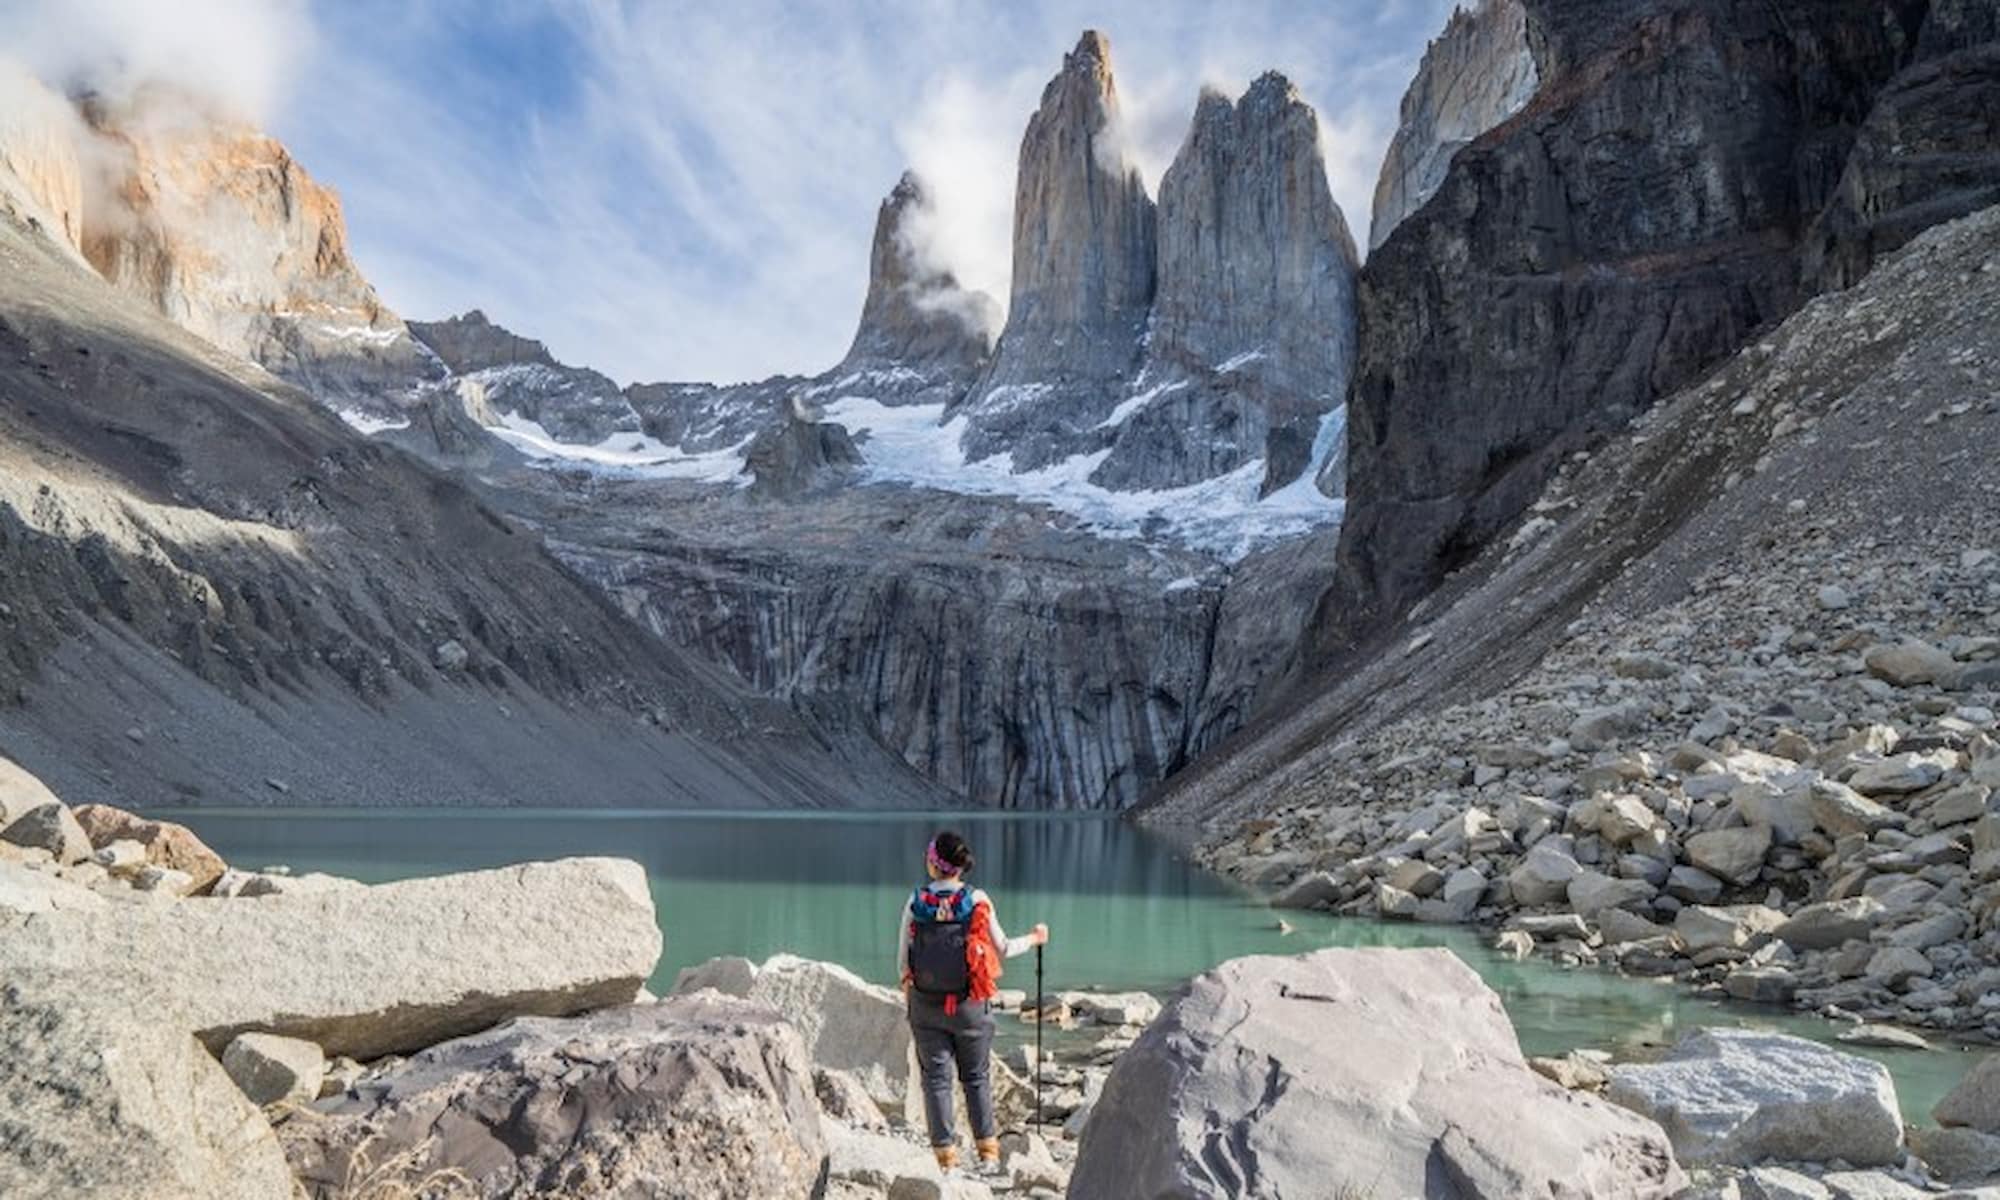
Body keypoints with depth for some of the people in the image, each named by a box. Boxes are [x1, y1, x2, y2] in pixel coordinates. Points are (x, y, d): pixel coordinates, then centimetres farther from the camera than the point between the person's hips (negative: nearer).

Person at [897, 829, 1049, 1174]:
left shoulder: (915, 903, -7)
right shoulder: (978, 901, -9)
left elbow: (902, 958, -1)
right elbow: (1002, 949, 1)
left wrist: (907, 983, 18)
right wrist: (1033, 939, 18)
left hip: (926, 1005, 0)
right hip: (970, 1005, 0)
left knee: (936, 1078, 10)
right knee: (976, 1076, 16)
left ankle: (945, 1156, 12)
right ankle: (988, 1151, 18)